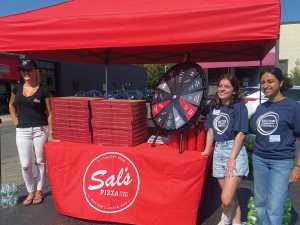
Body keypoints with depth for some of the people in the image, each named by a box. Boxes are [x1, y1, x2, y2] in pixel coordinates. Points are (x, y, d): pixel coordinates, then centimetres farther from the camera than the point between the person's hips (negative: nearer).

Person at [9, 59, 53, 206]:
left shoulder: (42, 91, -4)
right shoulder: (17, 88, 6)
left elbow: (49, 113, -2)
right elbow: (11, 104, 25)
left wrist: (50, 133, -8)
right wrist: (15, 120, 11)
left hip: (40, 130, -3)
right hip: (22, 131, 3)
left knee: (40, 162, 8)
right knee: (25, 164, 4)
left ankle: (39, 190, 26)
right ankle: (30, 191, 24)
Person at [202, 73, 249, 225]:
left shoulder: (239, 106, -7)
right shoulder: (214, 106, 9)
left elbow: (240, 134, -12)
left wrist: (232, 158, -17)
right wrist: (207, 150, 15)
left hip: (234, 151, -5)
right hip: (218, 151, 5)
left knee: (226, 199, -9)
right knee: (230, 197, 13)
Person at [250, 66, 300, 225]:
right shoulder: (261, 108, 9)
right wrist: (256, 155, 10)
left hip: (282, 162, -5)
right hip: (259, 160, 5)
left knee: (274, 208, -3)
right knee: (260, 203, 15)